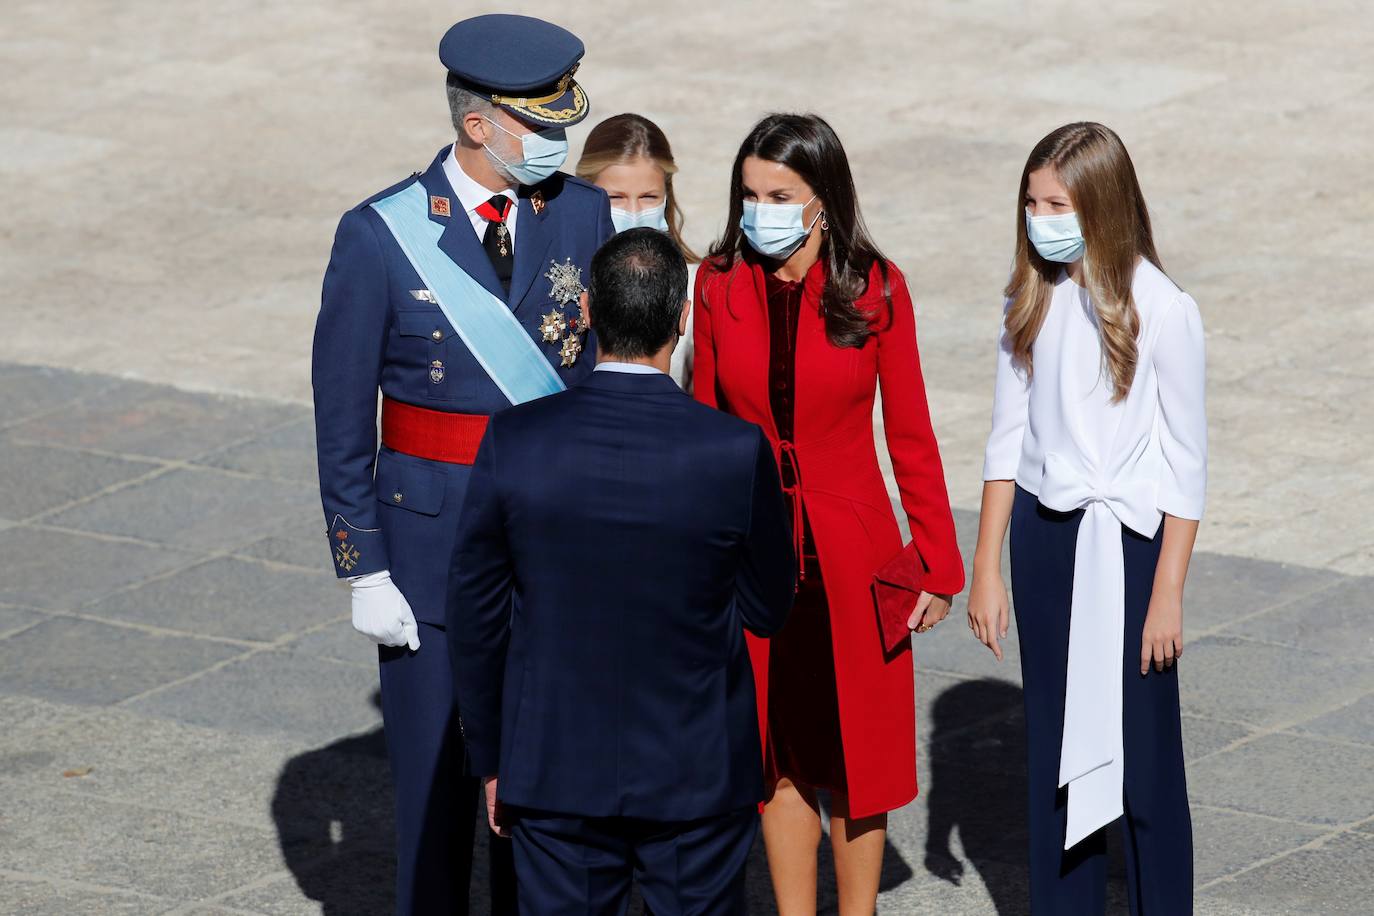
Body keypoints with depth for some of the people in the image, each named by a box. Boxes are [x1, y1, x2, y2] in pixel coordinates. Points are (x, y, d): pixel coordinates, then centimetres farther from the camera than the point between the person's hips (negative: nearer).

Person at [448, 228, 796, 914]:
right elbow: (765, 612, -3)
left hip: (556, 775, 1)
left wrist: (491, 760, 8)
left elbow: (476, 618, -3)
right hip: (697, 776, -1)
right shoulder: (736, 453, -16)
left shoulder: (515, 442, -12)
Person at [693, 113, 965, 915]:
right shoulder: (721, 285, -3)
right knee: (779, 753, 10)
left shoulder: (875, 290, -8)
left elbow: (910, 434, -3)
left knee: (855, 750, 6)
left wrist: (938, 563, -4)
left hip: (849, 554, -2)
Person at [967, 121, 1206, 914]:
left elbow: (1187, 464, -8)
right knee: (1054, 745, 10)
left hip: (1128, 542, -5)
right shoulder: (1031, 302, 3)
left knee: (1142, 750, 1)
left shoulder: (1162, 310, -12)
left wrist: (1168, 594, -10)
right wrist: (986, 571, 7)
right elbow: (1009, 440, 8)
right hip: (1042, 533, 5)